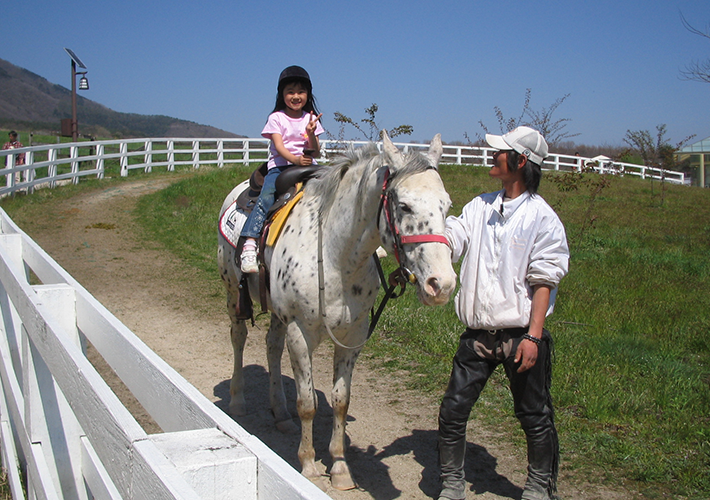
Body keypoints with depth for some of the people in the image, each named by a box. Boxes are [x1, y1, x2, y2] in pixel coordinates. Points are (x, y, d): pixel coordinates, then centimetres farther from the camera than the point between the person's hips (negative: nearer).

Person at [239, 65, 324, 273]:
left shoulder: (310, 119, 12)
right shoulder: (276, 118, 3)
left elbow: (316, 153, 5)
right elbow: (279, 146, -10)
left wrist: (311, 134, -15)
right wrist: (295, 159, -30)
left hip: (306, 167, 3)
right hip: (279, 166, -3)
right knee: (266, 198, -28)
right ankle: (249, 244, -34)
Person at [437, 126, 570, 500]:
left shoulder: (542, 217, -7)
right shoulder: (480, 206, 9)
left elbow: (544, 282, -11)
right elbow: (448, 240, 1)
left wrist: (533, 336, -17)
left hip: (520, 335, -4)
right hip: (478, 334, 4)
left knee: (534, 417, 10)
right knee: (452, 412, 4)